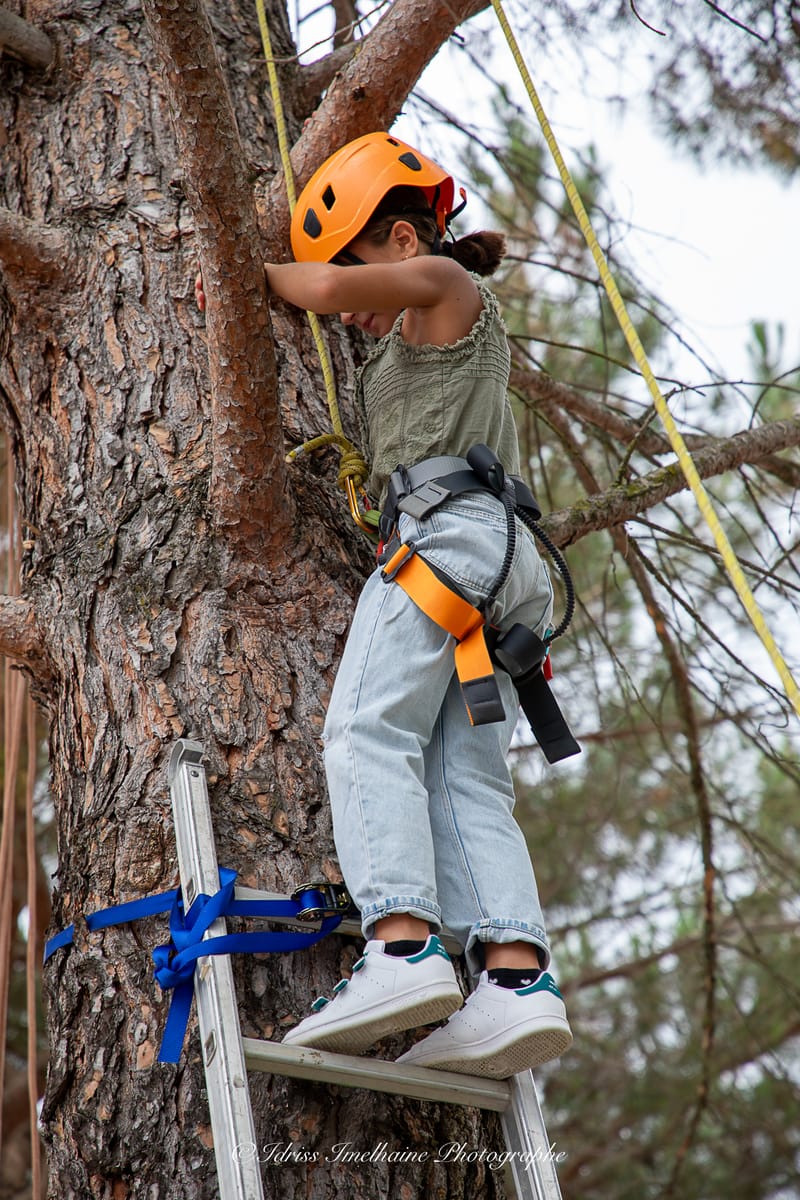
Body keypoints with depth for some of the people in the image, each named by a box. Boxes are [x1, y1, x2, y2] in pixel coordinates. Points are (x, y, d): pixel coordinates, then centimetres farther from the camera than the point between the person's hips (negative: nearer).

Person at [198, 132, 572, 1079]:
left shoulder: (446, 281, 10)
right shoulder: (435, 338, 36)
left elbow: (327, 289, -5)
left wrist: (259, 274, 12)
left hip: (446, 531, -9)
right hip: (506, 558, 9)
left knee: (369, 733, -21)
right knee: (467, 782, -5)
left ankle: (401, 946, -38)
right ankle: (515, 979, -21)